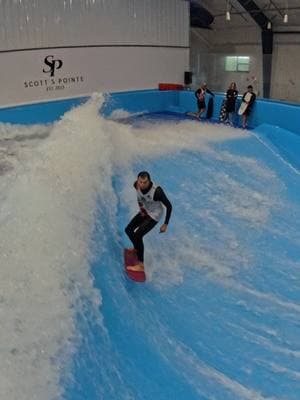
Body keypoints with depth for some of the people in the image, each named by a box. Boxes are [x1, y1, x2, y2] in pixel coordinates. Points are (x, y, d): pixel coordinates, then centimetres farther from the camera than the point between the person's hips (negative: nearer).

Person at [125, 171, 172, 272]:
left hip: (154, 215, -7)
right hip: (144, 211, 7)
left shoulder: (157, 191, -37)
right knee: (128, 230, 15)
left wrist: (165, 224, -21)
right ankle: (137, 248, 46)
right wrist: (141, 206, 4)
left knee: (137, 235, -19)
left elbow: (169, 206, -25)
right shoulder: (136, 185, -21)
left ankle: (140, 265, -8)